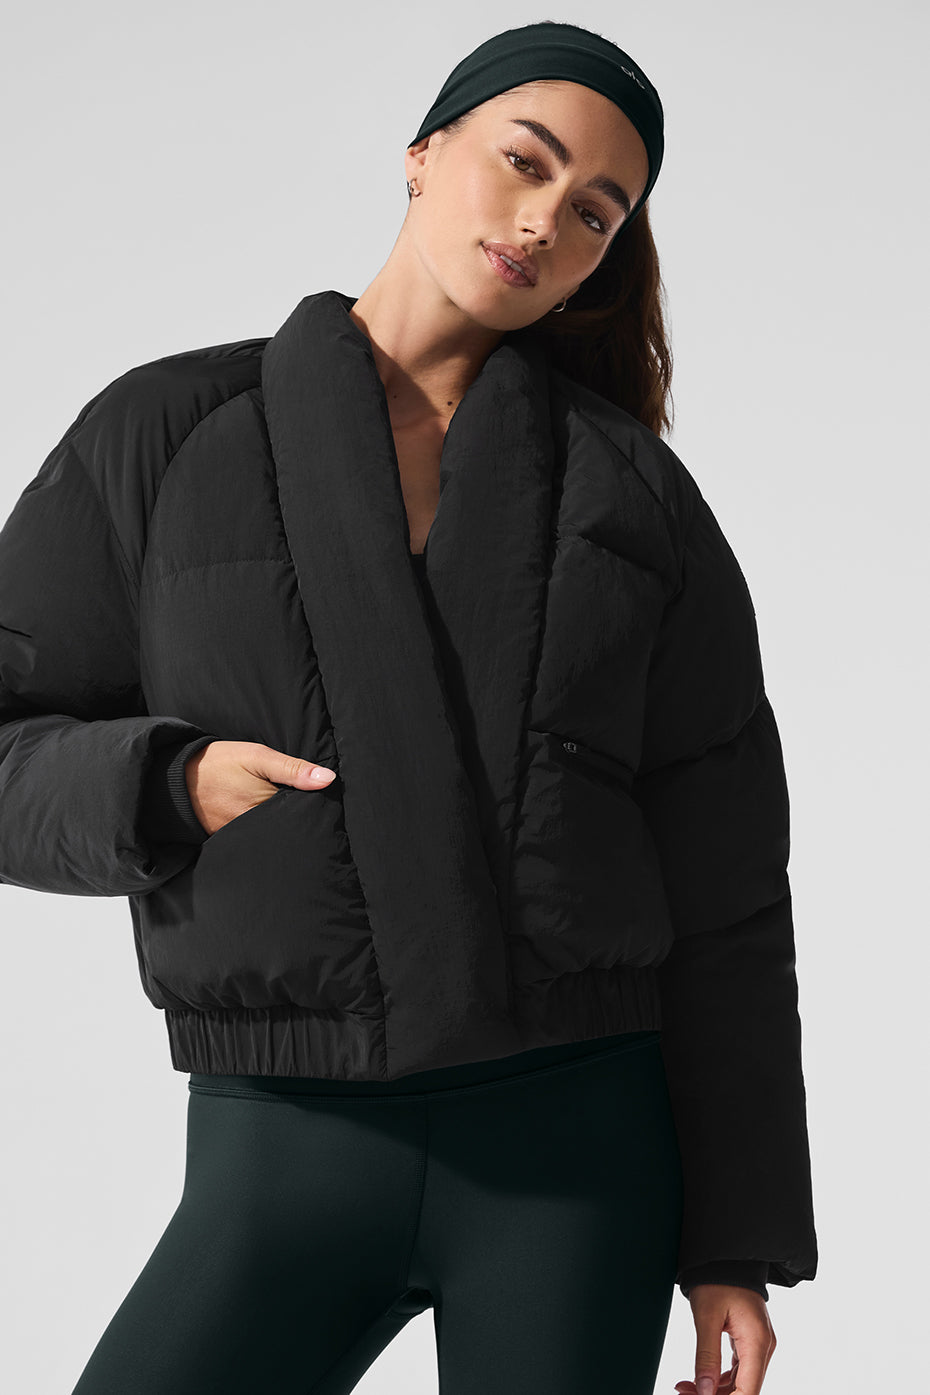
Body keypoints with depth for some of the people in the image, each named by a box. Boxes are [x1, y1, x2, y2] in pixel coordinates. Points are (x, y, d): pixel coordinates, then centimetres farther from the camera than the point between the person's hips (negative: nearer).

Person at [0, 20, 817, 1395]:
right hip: (290, 1166, 0)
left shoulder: (635, 498, 5)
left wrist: (745, 1235, 0)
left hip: (576, 1144, 0)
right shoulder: (164, 437, 4)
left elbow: (717, 883, 4)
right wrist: (170, 791, -17)